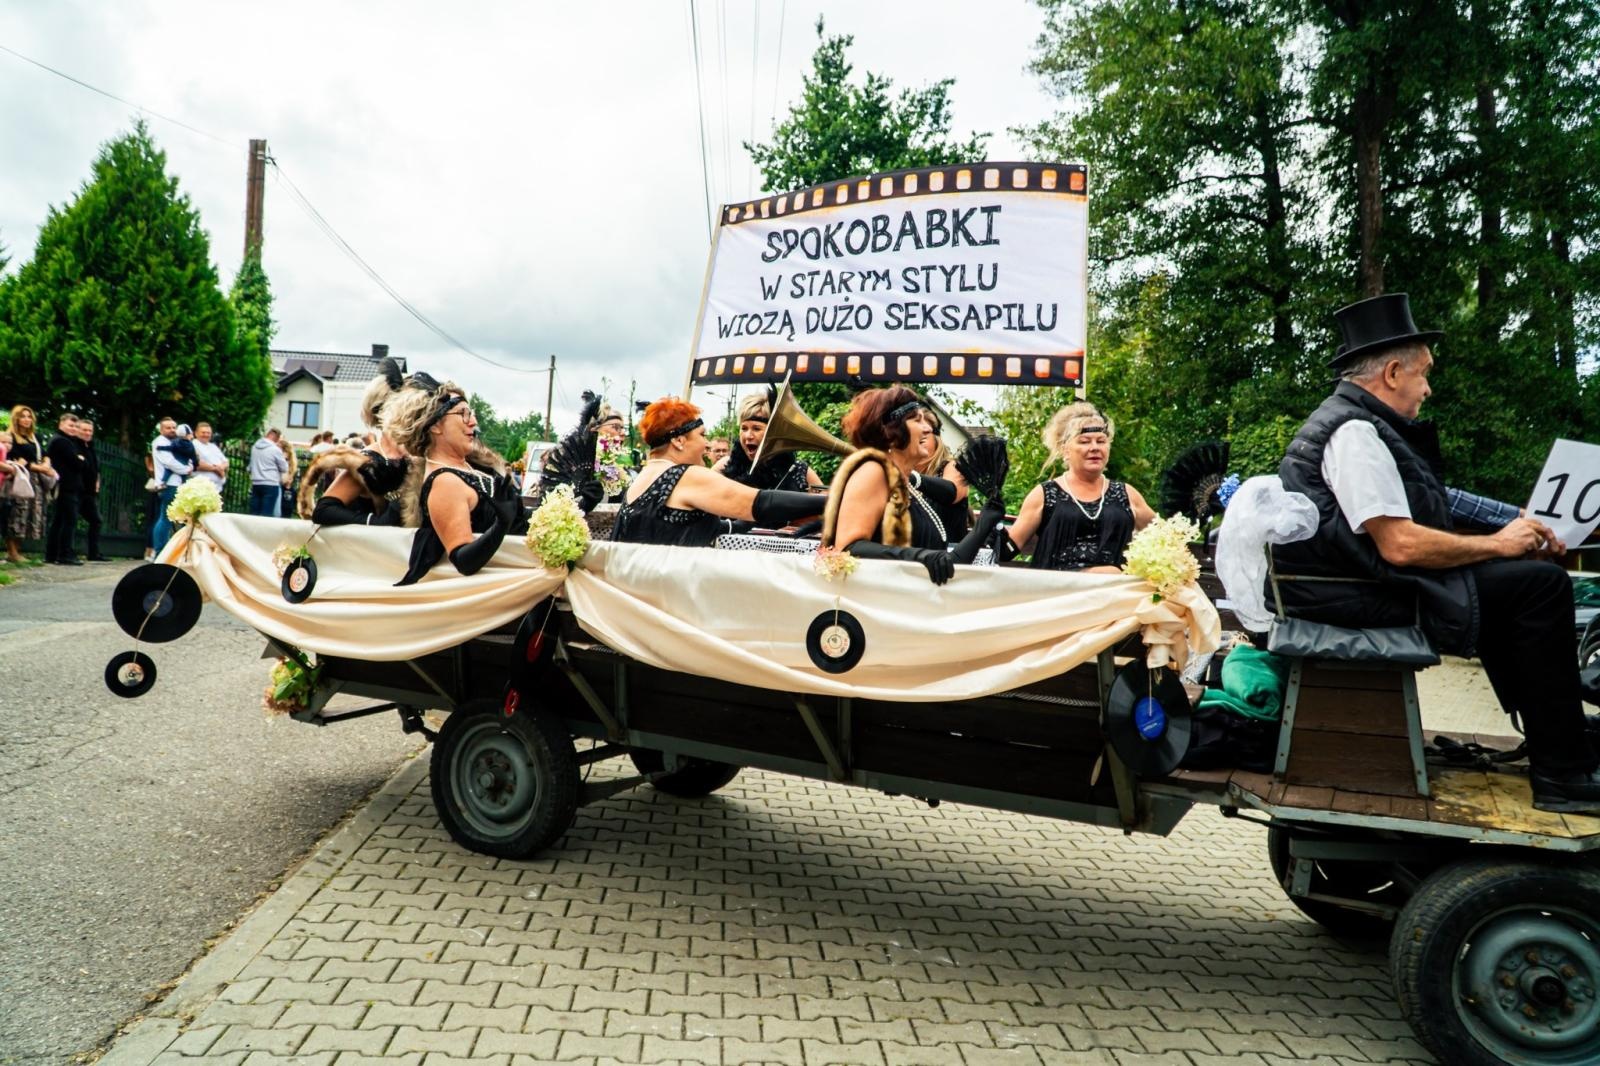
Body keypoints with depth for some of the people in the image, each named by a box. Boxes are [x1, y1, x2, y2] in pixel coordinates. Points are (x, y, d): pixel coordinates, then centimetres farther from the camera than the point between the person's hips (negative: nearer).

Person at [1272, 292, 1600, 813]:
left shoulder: (1349, 420, 17)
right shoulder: (1355, 432, -16)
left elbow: (1405, 532, 15)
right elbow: (1402, 545, -23)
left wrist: (1511, 539, 7)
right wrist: (1497, 543, -8)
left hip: (1360, 578, 11)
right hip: (1358, 595, -11)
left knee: (1513, 576, 19)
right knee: (1542, 584, -10)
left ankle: (1548, 737, 21)